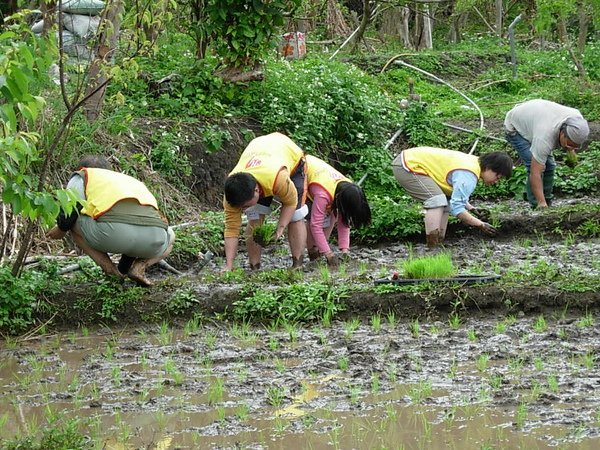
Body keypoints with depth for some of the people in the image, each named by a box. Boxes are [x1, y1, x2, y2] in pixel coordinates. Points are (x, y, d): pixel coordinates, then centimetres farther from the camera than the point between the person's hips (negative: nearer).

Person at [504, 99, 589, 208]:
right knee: (537, 166, -21)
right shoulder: (544, 137, -45)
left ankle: (548, 202, 15)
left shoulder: (576, 117, -25)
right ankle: (536, 206, -12)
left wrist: (570, 150, 1)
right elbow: (535, 173, -43)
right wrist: (541, 203, -46)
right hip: (515, 128, -7)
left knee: (549, 165, 2)